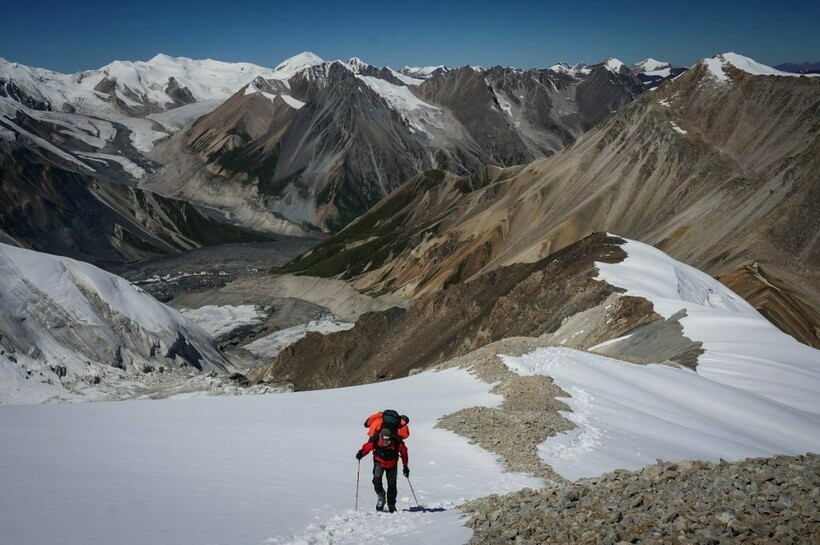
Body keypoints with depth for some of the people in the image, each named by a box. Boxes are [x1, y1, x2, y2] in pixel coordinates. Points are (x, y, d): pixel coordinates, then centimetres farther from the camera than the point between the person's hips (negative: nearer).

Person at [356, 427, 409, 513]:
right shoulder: (375, 441, -30)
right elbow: (366, 447, -13)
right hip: (379, 463, 0)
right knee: (376, 481, -20)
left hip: (392, 464, 0)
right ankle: (381, 498, 5)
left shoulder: (397, 442, -30)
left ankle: (391, 505, 20)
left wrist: (405, 467, -4)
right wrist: (361, 453, -35)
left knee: (392, 484, 1)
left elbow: (404, 452, -12)